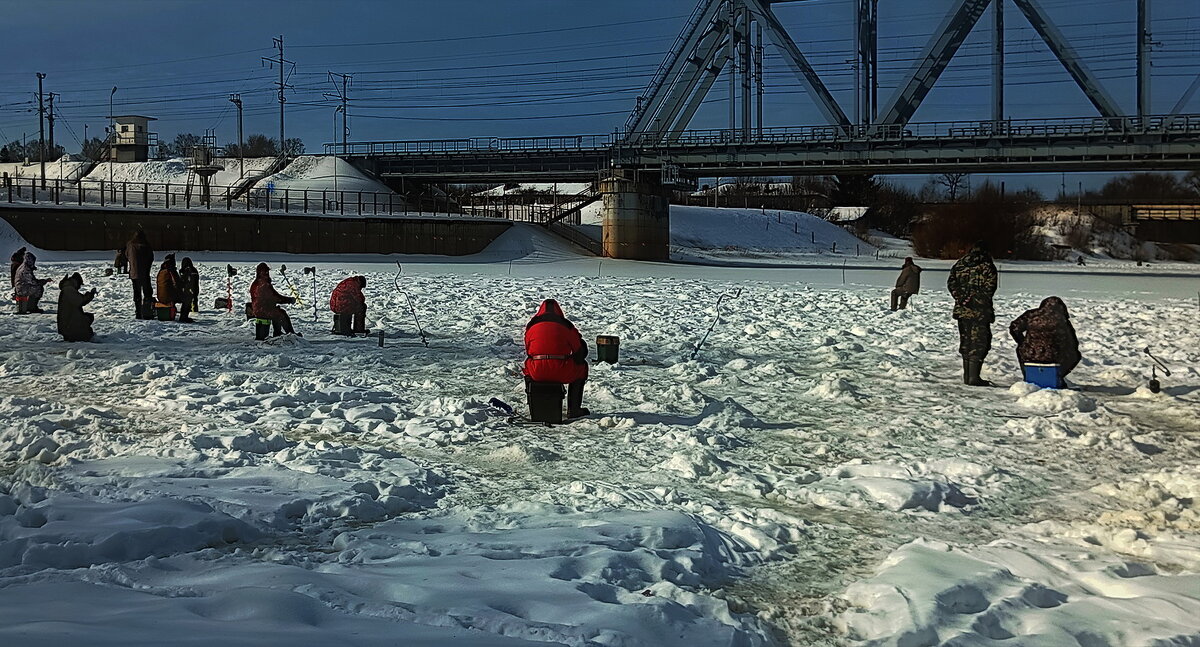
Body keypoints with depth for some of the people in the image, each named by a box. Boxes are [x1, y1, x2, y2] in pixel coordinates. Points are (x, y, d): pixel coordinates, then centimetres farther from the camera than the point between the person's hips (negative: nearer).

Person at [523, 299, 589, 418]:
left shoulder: (531, 325, 12)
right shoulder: (565, 325, 6)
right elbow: (580, 351, 10)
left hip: (537, 373, 2)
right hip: (562, 373, -2)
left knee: (528, 363, 38)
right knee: (582, 365, 28)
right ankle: (573, 409, 24)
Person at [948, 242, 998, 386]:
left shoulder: (959, 264, 9)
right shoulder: (987, 265, -5)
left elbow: (951, 283, 5)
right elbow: (989, 287, -10)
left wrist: (961, 298, 3)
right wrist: (982, 302, -1)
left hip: (962, 309, 5)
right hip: (980, 311, -5)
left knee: (966, 342, 13)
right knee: (979, 343, -1)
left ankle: (967, 376, 16)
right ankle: (974, 377, -6)